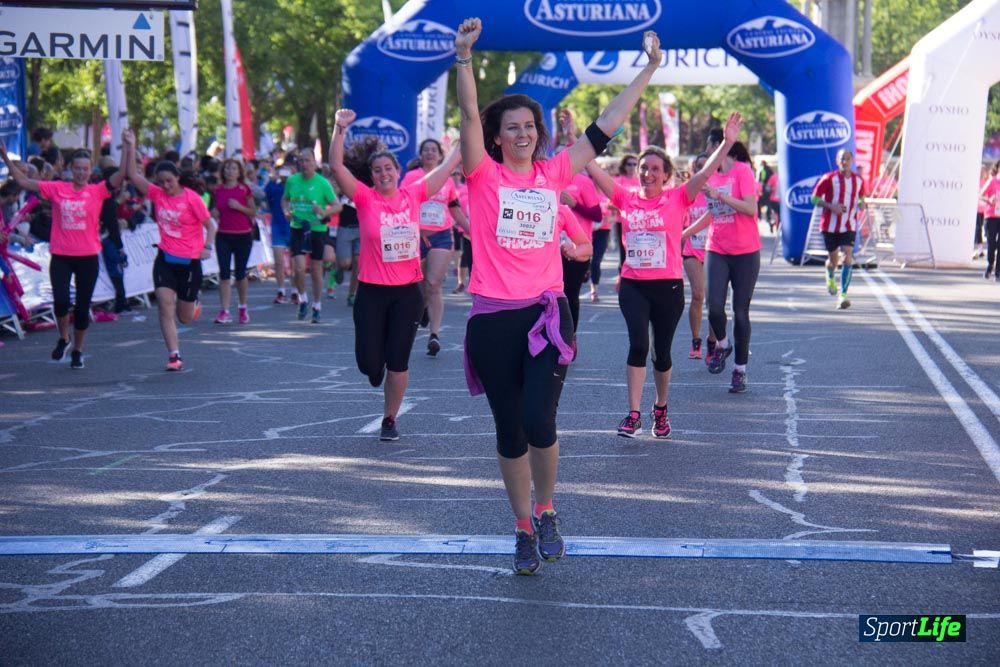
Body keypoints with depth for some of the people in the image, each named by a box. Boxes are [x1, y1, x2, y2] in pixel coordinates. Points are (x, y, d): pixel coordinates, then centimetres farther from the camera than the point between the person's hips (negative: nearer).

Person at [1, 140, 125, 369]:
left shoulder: (98, 191, -1)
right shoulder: (57, 189, 2)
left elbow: (121, 176, -12)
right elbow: (23, 181, 2)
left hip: (88, 257, 0)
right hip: (61, 256, 0)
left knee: (82, 307, 7)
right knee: (61, 300, -13)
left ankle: (77, 351, 26)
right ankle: (63, 339, 16)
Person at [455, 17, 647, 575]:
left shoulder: (554, 173, 7)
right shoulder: (485, 175, 0)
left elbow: (607, 125, 9)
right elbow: (470, 116, -14)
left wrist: (649, 68, 11)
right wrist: (464, 56, -27)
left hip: (546, 313, 1)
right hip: (493, 319, -1)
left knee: (539, 424, -12)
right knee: (510, 431, 9)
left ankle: (546, 513, 16)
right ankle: (524, 530, 25)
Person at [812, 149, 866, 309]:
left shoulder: (858, 180, 4)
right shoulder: (829, 178, -6)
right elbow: (815, 199, -4)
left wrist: (861, 203, -3)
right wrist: (831, 206, -19)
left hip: (849, 226, 1)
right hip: (830, 225, -1)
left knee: (848, 257, -15)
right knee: (833, 258, 11)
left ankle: (843, 295, -16)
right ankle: (830, 277, 47)